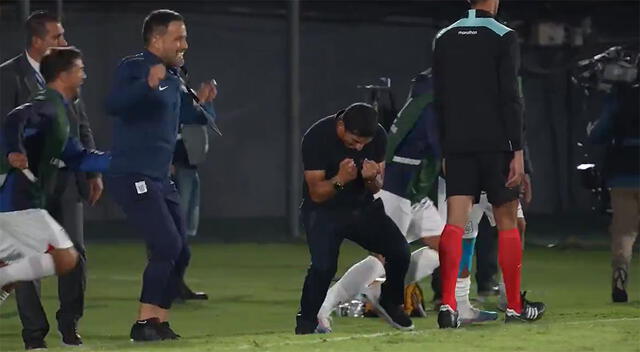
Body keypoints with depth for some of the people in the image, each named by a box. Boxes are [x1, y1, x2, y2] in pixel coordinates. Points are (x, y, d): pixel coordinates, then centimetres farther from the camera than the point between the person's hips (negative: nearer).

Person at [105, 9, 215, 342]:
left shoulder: (174, 77, 15)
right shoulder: (134, 67, -10)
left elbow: (182, 118, 27)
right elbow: (114, 104, -28)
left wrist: (199, 102, 6)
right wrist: (148, 84, -42)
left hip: (160, 179, 9)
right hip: (132, 176, -9)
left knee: (180, 252, 9)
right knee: (167, 245, -17)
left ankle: (159, 323, 16)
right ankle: (144, 323, -11)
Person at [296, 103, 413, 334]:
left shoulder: (378, 137, -9)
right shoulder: (316, 138, -22)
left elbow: (377, 187, 0)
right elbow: (316, 193, -20)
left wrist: (372, 179, -25)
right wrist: (340, 180, -40)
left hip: (363, 207, 4)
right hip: (323, 210, -4)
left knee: (400, 251, -12)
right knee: (323, 265, -26)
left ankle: (390, 304, 16)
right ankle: (306, 323, -5)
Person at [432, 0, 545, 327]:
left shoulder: (444, 38, 8)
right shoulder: (503, 37, -6)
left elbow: (439, 100, 10)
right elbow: (509, 98, -11)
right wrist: (517, 151, -9)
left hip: (457, 145, 3)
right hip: (496, 145, -3)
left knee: (454, 223, -3)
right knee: (506, 222, 9)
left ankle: (447, 303, -19)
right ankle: (515, 306, 17)